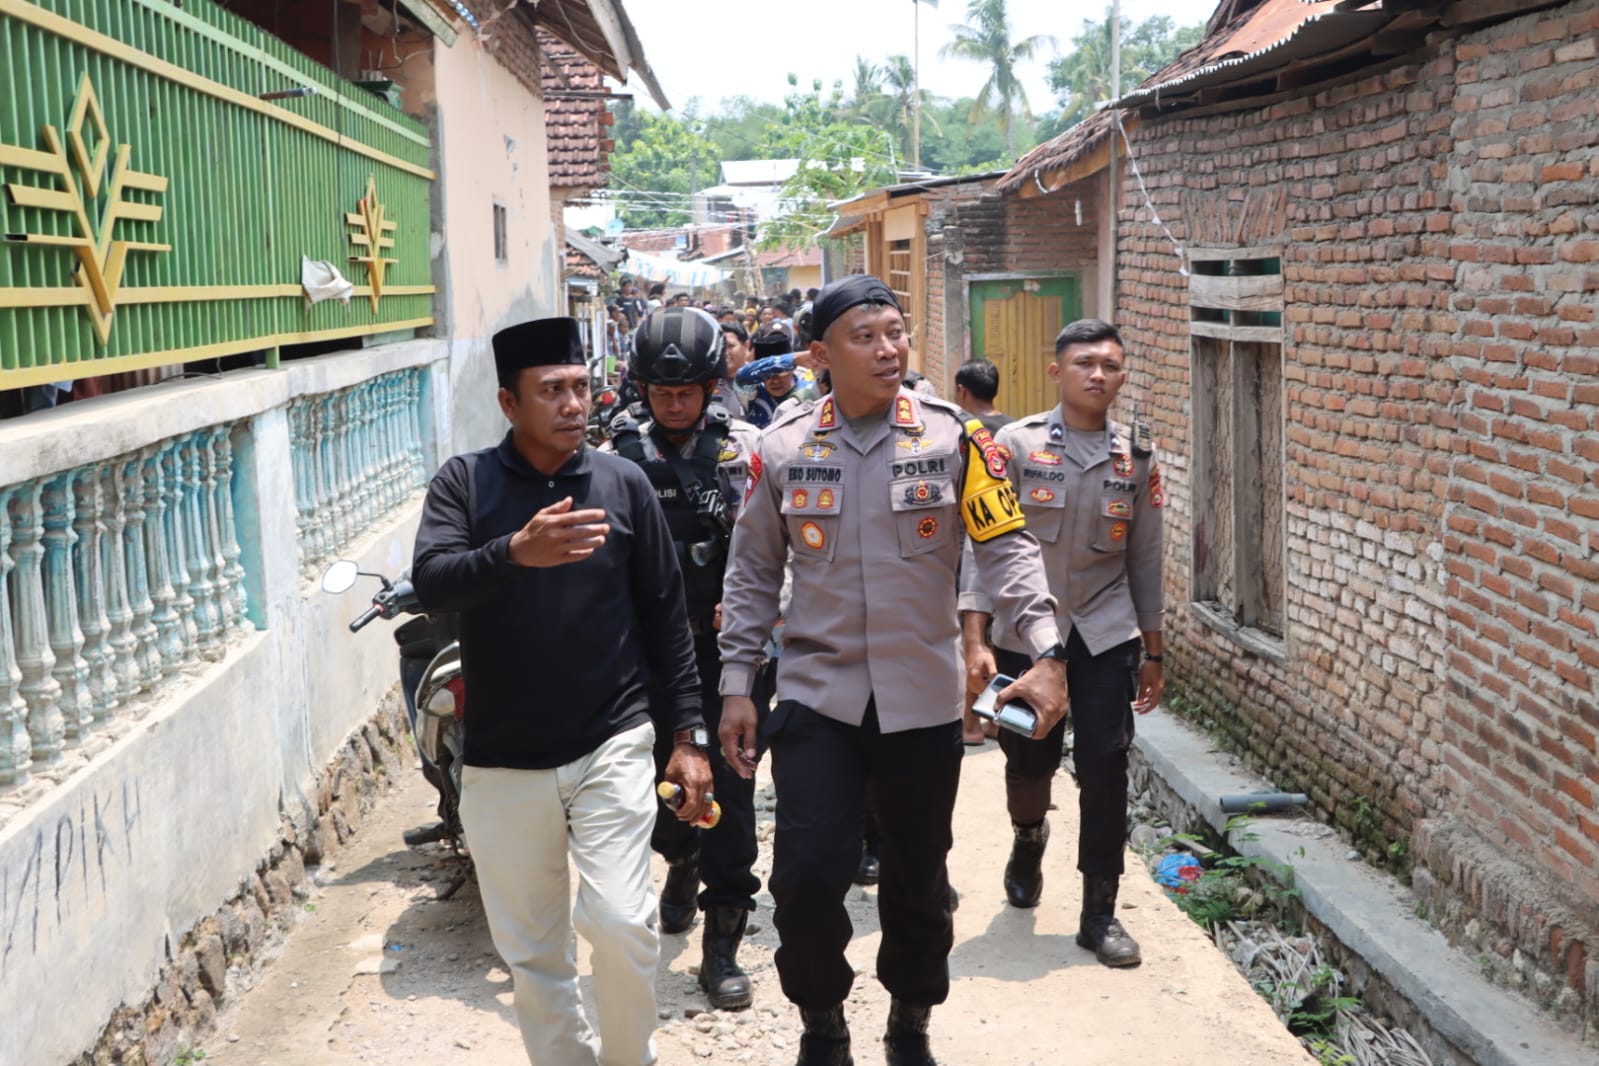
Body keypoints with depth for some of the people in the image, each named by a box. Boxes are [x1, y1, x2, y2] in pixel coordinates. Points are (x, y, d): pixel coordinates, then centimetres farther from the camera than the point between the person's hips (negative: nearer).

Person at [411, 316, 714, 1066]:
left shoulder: (623, 482, 1)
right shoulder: (465, 483, -1)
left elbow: (665, 617, 6)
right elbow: (430, 584, -18)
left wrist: (686, 735, 3)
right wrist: (516, 552, -36)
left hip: (612, 748, -1)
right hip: (502, 764, 1)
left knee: (620, 922, -11)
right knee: (531, 954, 10)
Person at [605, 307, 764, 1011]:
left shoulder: (742, 447, -1)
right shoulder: (617, 453, 2)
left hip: (724, 644, -2)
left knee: (729, 787, -3)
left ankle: (722, 946, 8)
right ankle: (681, 861, 49)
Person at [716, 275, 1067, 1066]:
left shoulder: (953, 437, -4)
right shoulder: (782, 448, -1)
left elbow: (1008, 548, -5)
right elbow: (752, 576, 6)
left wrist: (1046, 653, -17)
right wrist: (736, 685, 3)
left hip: (924, 699, 1)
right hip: (816, 695, 0)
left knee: (919, 879, 13)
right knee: (807, 876, -7)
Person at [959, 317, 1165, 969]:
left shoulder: (1136, 459, 3)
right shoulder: (1016, 444, -6)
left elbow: (1145, 559, 10)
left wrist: (1152, 653, 10)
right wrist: (975, 640, -15)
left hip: (1104, 634, 2)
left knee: (1104, 768, -3)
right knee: (1029, 760, 9)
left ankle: (1100, 911, 9)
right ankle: (1029, 840, 43)